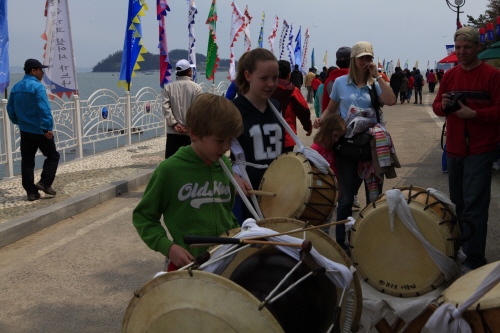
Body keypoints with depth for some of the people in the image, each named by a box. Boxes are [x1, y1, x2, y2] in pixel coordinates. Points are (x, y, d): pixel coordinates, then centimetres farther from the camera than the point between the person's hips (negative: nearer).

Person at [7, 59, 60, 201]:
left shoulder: (16, 87, 10)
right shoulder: (38, 86, -14)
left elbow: (10, 108, 16)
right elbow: (44, 109, -21)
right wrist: (48, 128, -21)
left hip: (24, 130, 7)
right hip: (39, 130, -7)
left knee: (27, 160, 9)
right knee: (53, 155, 9)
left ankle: (31, 192, 10)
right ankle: (44, 183, -1)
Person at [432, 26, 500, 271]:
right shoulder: (449, 75, 10)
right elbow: (437, 107, 13)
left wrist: (474, 113, -22)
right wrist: (442, 105, -8)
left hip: (480, 150, -6)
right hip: (454, 149, 6)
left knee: (474, 205, -7)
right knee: (458, 202, 16)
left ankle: (474, 259, -1)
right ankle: (460, 248, 30)